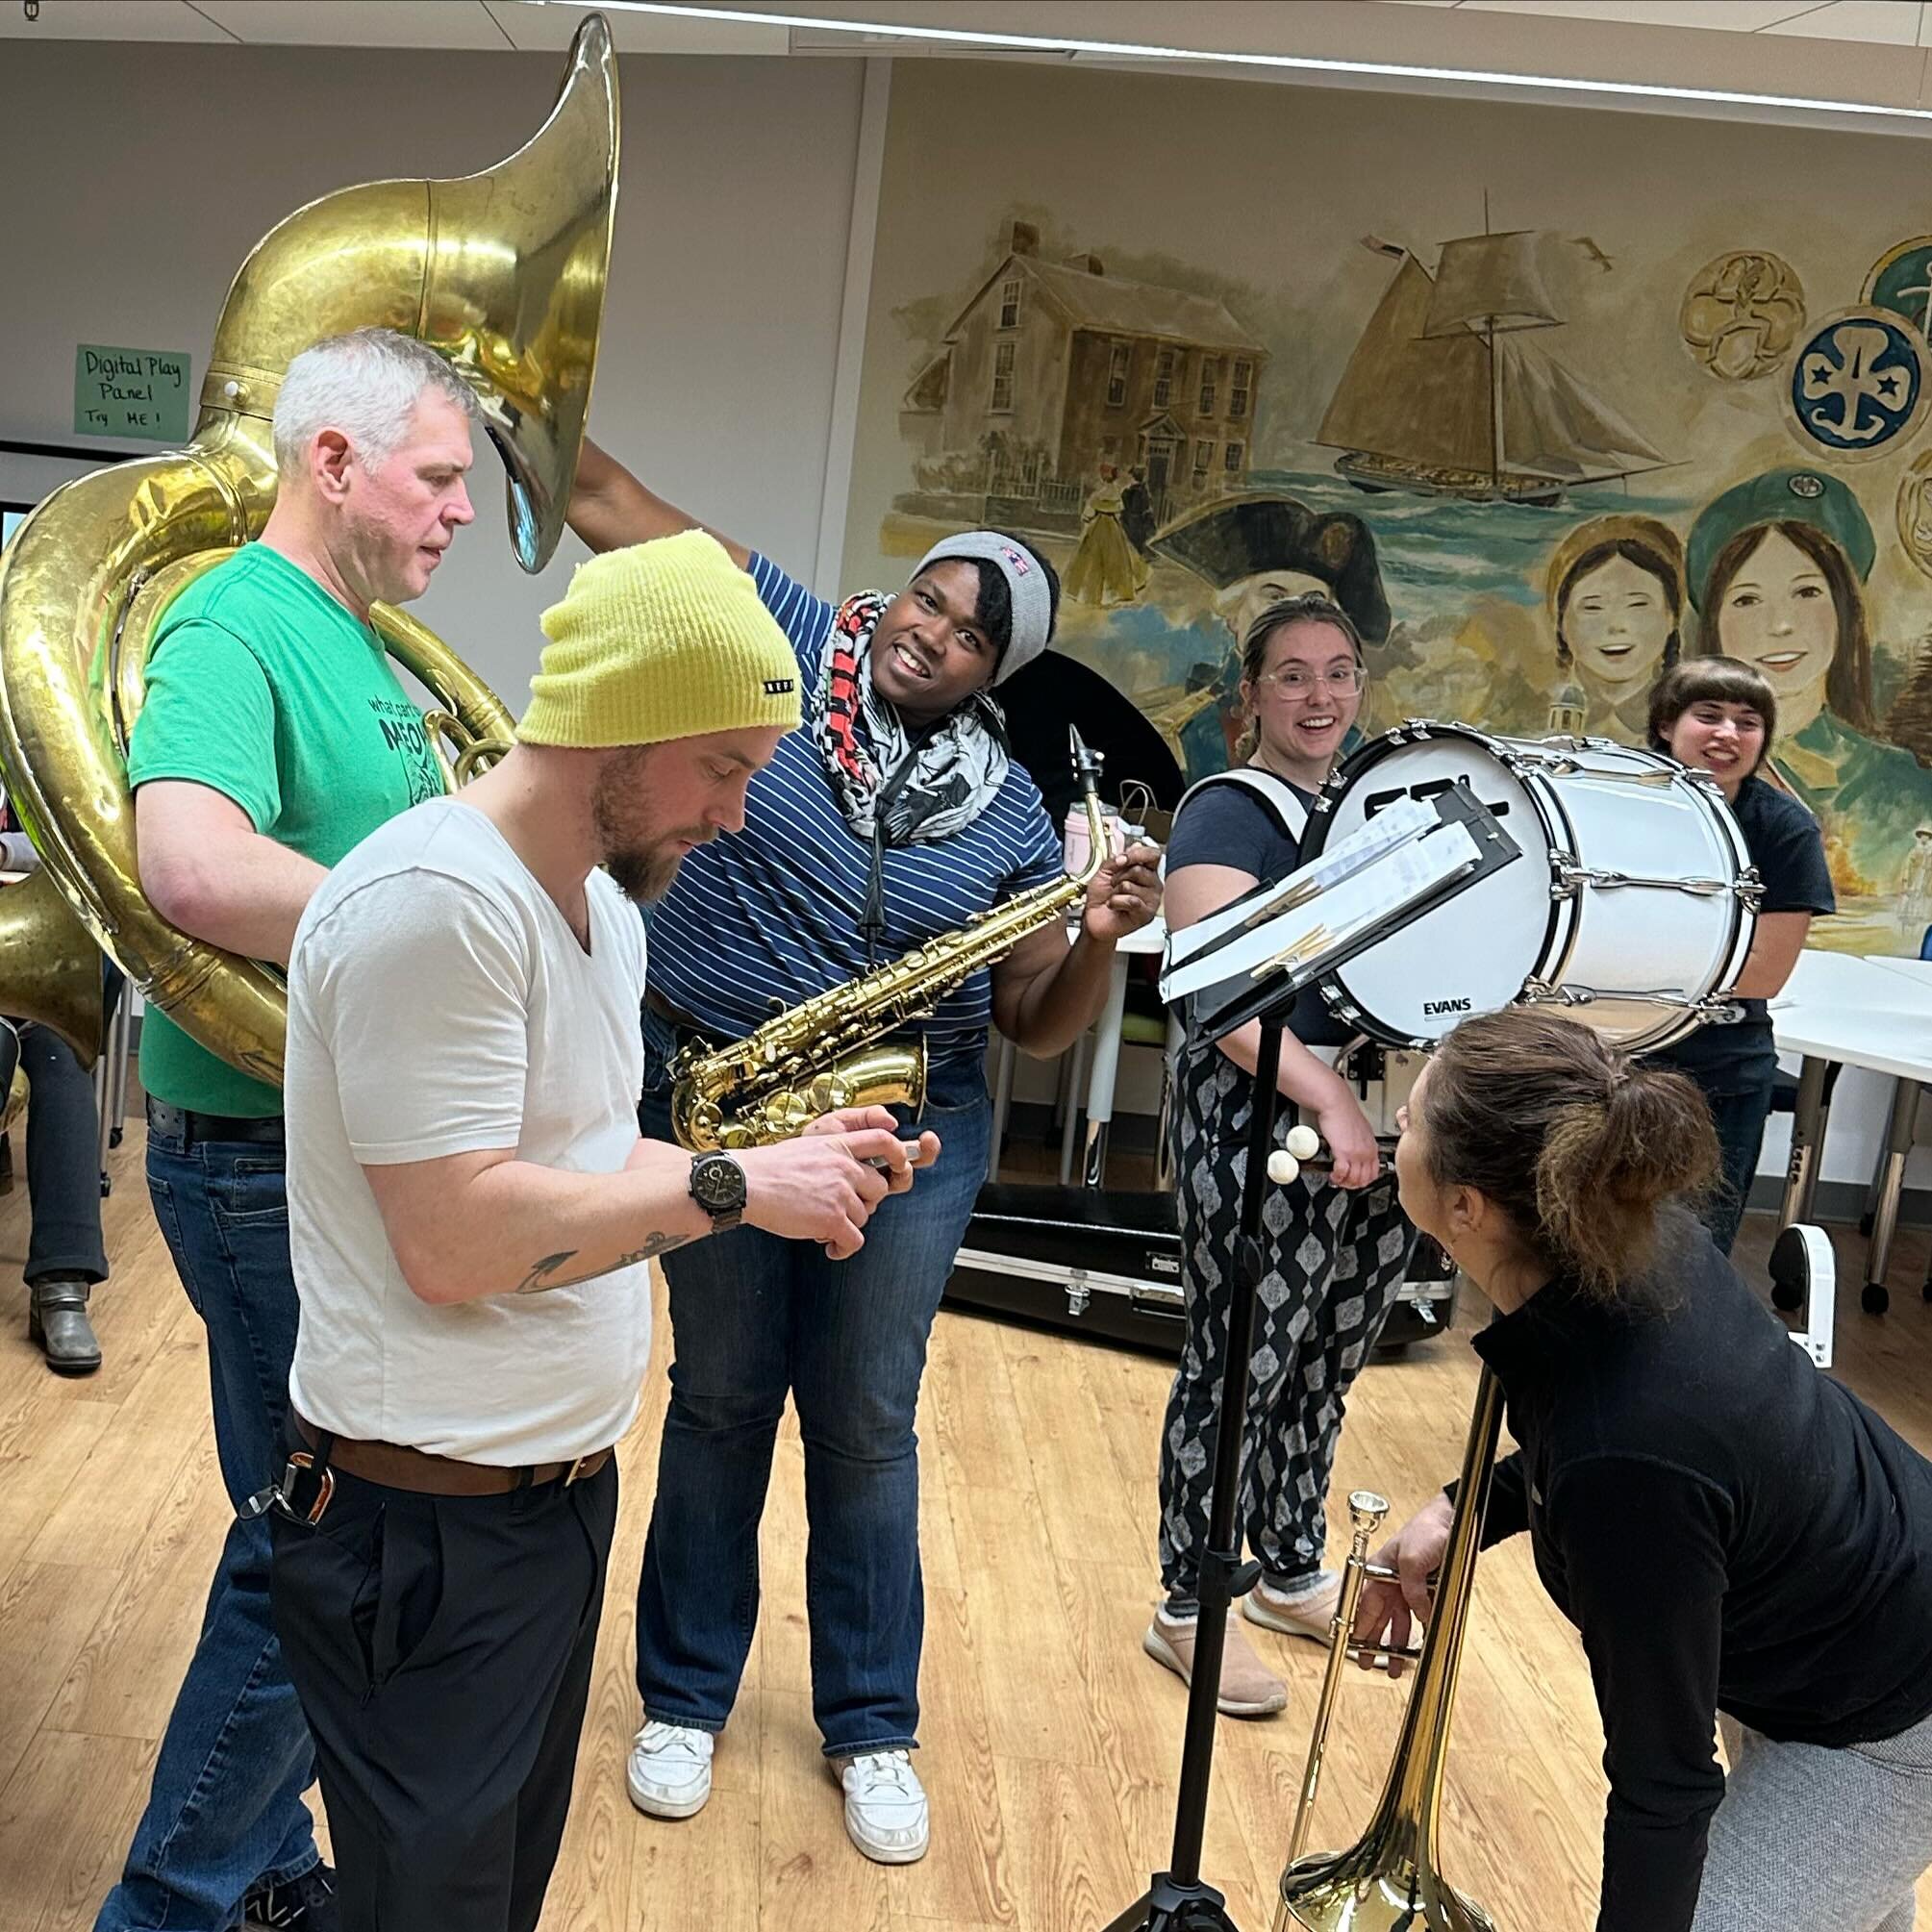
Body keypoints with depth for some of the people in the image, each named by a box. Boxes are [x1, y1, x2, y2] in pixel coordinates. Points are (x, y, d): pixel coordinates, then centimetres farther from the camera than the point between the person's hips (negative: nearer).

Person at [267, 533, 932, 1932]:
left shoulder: (605, 900, 9)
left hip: (563, 1487, 9)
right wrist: (731, 1185, -19)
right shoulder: (436, 898, -23)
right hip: (430, 1525, -9)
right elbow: (455, 1240, -27)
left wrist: (786, 1165, 0)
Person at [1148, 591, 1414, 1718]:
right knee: (1241, 1364, 0)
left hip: (1379, 1112, 7)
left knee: (1329, 1361, 16)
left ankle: (1294, 1572, 34)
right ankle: (1189, 1610, 15)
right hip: (1260, 1117, -7)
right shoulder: (1229, 813, -7)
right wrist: (1329, 1102, -28)